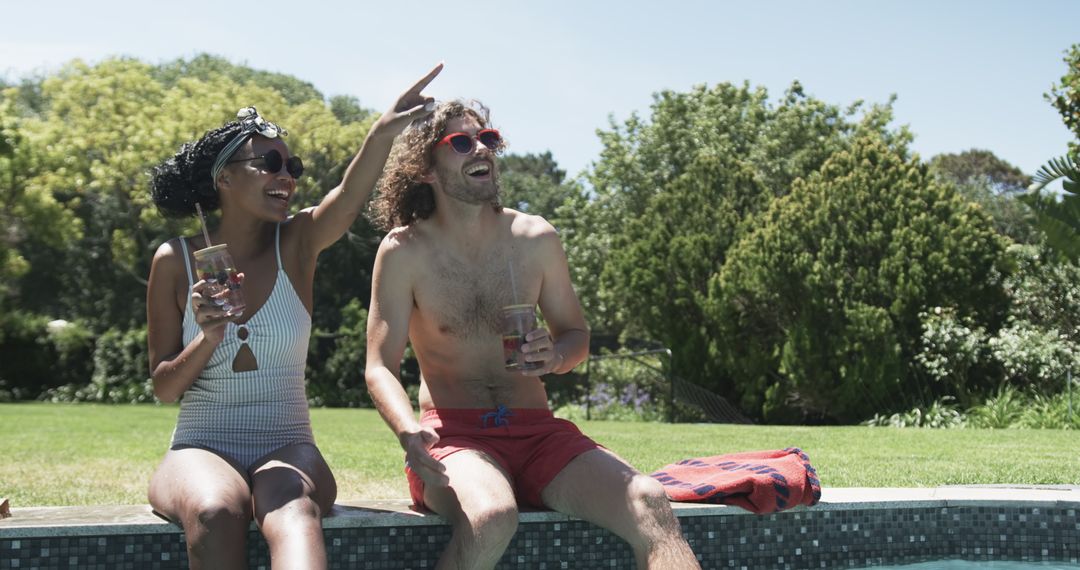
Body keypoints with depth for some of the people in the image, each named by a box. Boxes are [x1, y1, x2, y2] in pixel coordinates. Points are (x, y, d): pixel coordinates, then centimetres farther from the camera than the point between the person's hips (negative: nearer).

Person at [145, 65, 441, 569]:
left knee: (293, 510, -37)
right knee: (215, 513, -38)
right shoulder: (175, 261, 3)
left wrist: (381, 136, -41)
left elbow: (348, 199, -21)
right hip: (201, 447, 0)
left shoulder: (297, 242, 3)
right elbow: (163, 389, 4)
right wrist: (209, 337, -16)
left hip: (287, 446, 0)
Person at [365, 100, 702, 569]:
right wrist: (408, 430, -26)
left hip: (536, 431, 3)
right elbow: (380, 366, -5)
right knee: (491, 517, -38)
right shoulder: (405, 252, -2)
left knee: (648, 503, -24)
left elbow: (576, 334, 18)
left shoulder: (536, 239, 6)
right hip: (455, 432, -3)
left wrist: (555, 356, -8)